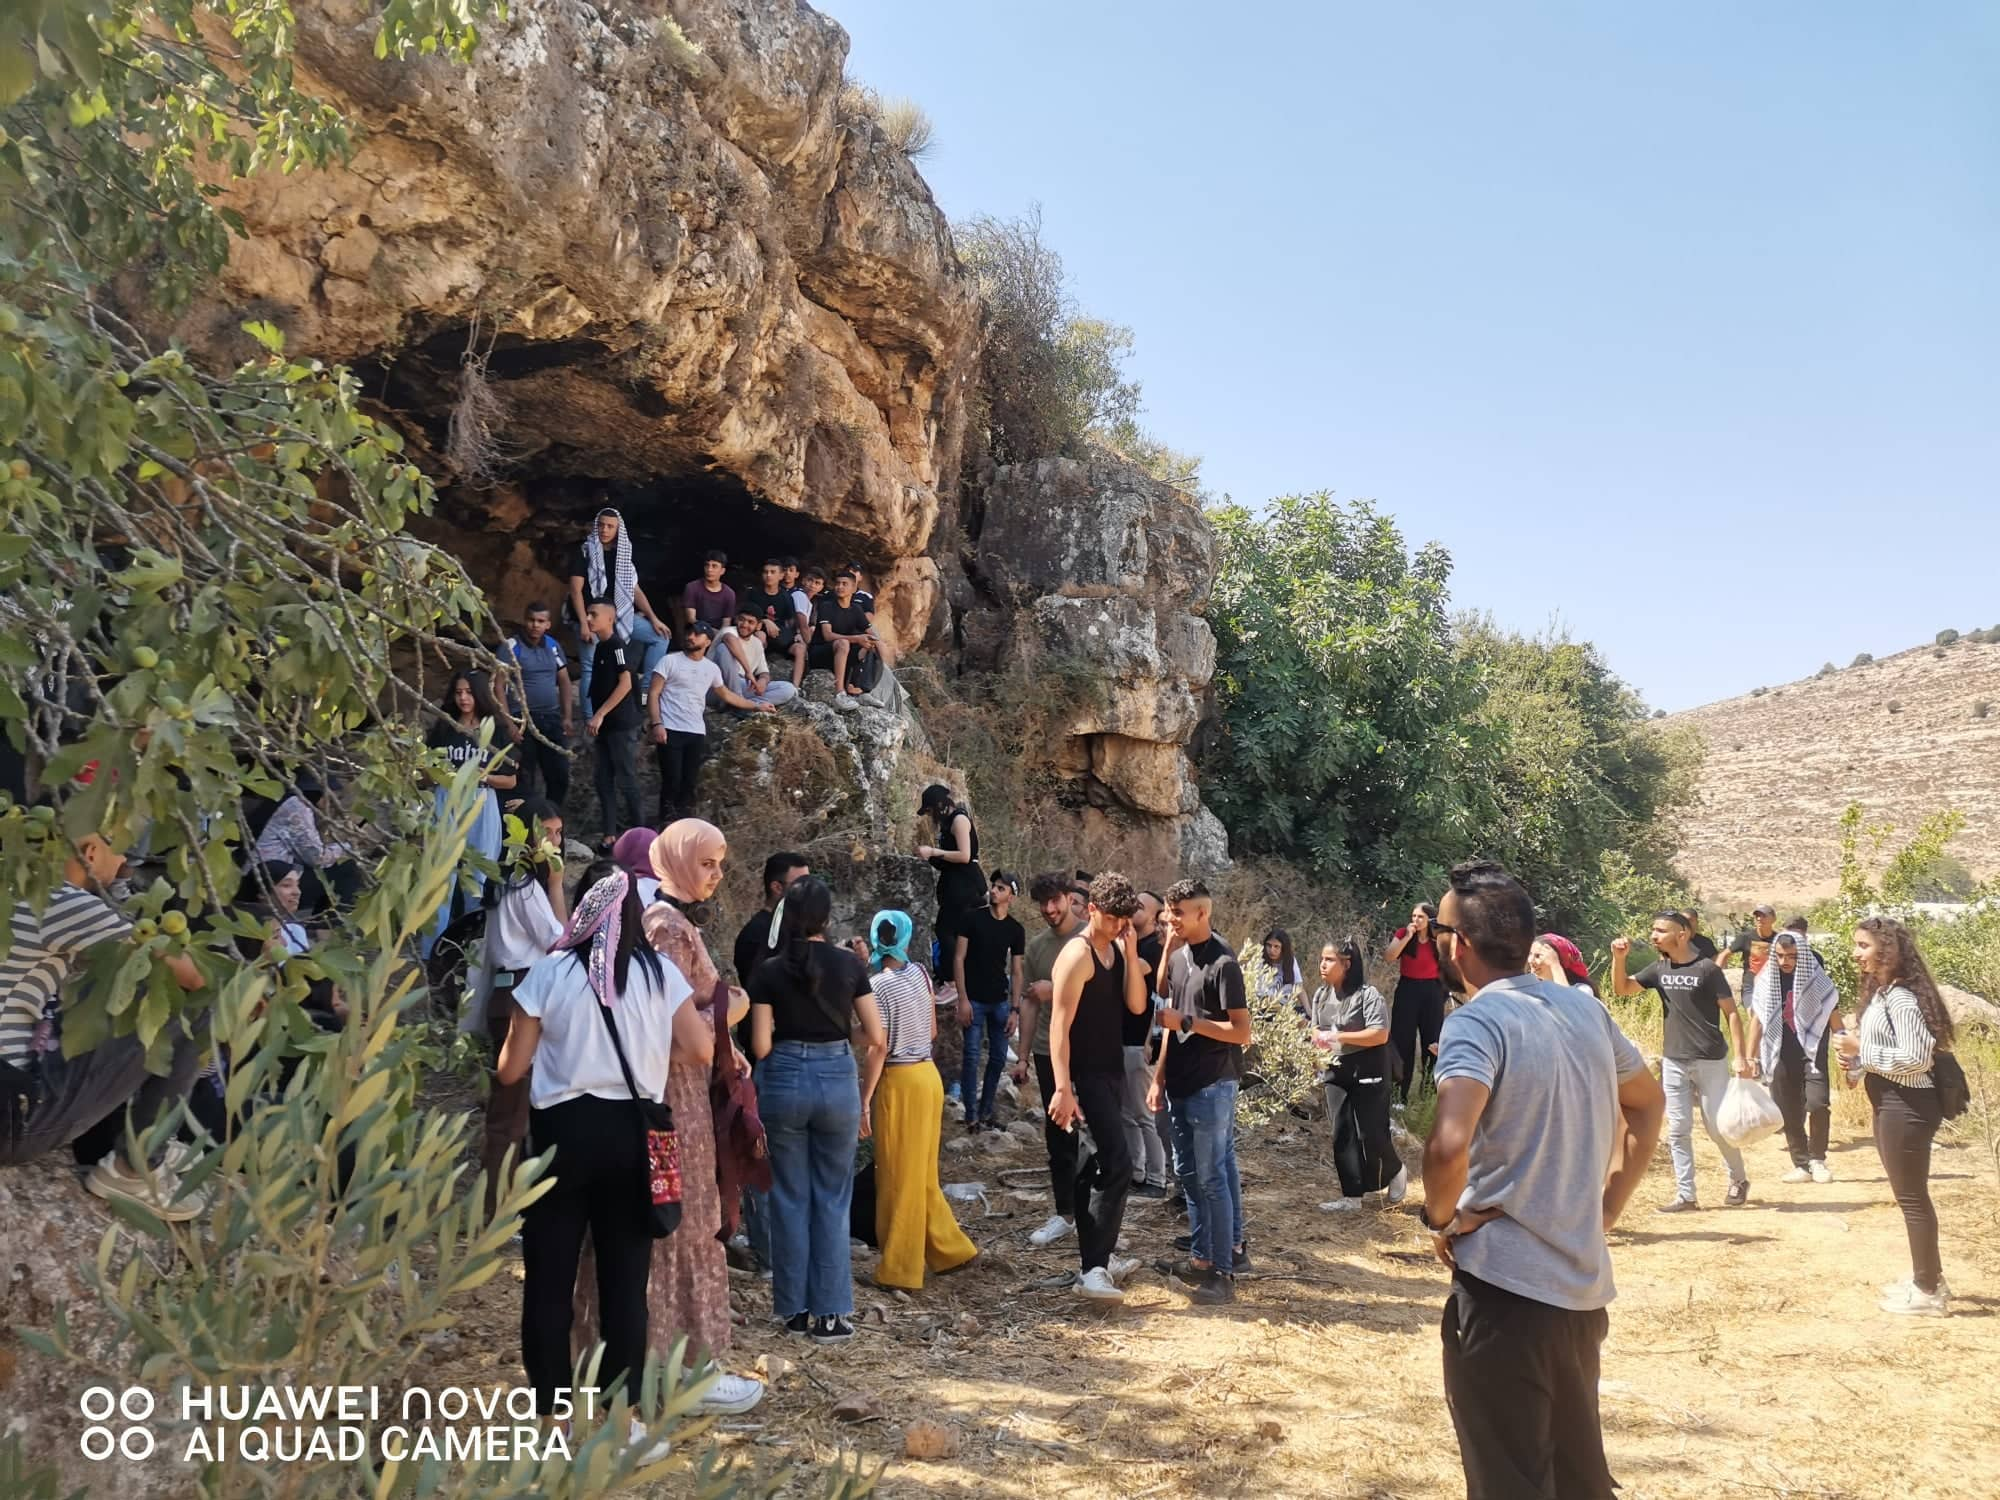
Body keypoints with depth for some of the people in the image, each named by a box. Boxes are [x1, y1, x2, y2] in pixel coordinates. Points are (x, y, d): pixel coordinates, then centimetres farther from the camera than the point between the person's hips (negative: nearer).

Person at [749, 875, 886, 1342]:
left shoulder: (769, 970, -4)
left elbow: (760, 1047, -6)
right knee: (833, 1200, 10)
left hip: (784, 1081, -1)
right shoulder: (849, 964, -1)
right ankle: (830, 1314, 11)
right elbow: (877, 1039, -1)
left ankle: (796, 1310, 19)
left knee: (790, 1199, 12)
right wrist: (864, 1099, 10)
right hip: (837, 1080, 1)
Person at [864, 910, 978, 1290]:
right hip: (927, 1074, 7)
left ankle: (900, 1270, 11)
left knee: (899, 1178, 3)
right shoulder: (920, 973, 3)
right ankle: (948, 1249, 25)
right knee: (921, 1173, 18)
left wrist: (864, 1101, -11)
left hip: (899, 1081, -7)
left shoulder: (877, 986, -15)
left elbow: (878, 1050, -16)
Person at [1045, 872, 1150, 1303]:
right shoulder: (1077, 955, -16)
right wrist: (1063, 1089, -26)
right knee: (1117, 1164, -15)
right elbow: (1059, 1026, -20)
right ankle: (1093, 1270, -13)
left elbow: (1136, 1005, 3)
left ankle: (1097, 1254, 26)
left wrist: (1132, 955, -8)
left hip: (1111, 1070, 9)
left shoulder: (1117, 950, 10)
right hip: (1086, 1074, -9)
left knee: (1099, 1163, 15)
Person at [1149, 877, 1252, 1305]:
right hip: (1182, 1082, 8)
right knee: (1191, 1172, 15)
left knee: (1212, 1177, -3)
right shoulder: (1177, 956, 9)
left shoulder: (1222, 963, -15)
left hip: (1211, 1084, -8)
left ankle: (1222, 1272, 4)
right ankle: (1203, 1255, 27)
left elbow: (1241, 1032, -18)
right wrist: (1159, 1075, 12)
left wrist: (1187, 1021, -17)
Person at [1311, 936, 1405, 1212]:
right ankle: (1351, 1195, 11)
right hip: (1336, 1071, 6)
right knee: (1342, 1134, 5)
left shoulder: (1368, 994, -17)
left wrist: (1338, 1036, -24)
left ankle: (1395, 1173, 28)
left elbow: (1380, 1035, -22)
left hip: (1367, 1071, -6)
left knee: (1370, 1133, -2)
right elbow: (1317, 1028, 16)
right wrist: (1318, 1038, -9)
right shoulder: (1321, 995, 4)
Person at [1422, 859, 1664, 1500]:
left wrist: (1441, 1218, -13)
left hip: (1506, 1288, -7)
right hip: (1582, 1286, 8)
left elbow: (1449, 1145, -33)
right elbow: (1648, 1105, 21)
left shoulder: (1477, 1021, -18)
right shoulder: (1585, 1008, 6)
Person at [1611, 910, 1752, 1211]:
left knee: (1717, 1126, 4)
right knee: (1678, 1130, 5)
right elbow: (1621, 989, 5)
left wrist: (1740, 1056, -14)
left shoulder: (1706, 969, -10)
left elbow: (1731, 1012, -8)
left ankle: (1738, 1180, 28)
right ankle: (1685, 1194, 10)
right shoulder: (1659, 969, 5)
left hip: (1710, 1061, -5)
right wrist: (1618, 957, -11)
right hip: (1674, 1061, 5)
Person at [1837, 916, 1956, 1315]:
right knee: (1909, 1195, 18)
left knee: (1912, 1196, -1)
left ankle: (1928, 1292, 10)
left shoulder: (1901, 997, -20)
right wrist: (1855, 1062, 4)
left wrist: (1862, 1049, -19)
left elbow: (1915, 1057, -26)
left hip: (1907, 1106, -11)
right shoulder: (1880, 992, 12)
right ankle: (1927, 1278, 30)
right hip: (1890, 1103, 11)